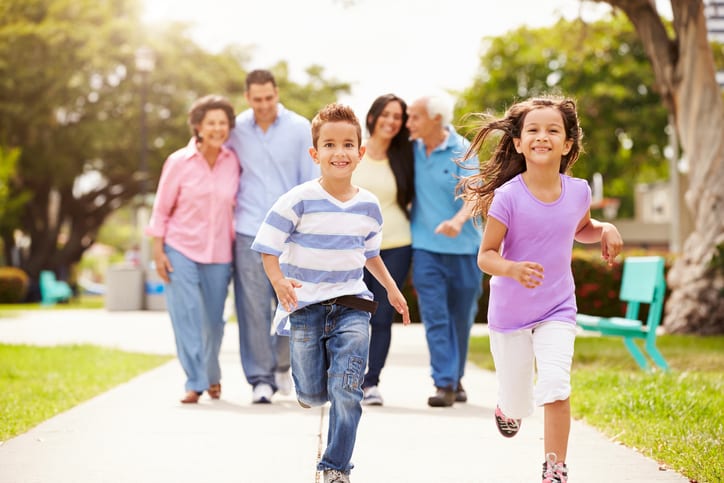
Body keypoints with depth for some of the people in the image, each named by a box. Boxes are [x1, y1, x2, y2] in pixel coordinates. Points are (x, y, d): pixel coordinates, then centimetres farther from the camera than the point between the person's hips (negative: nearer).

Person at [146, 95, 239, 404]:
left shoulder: (233, 162, -1)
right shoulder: (179, 162, -7)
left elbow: (236, 203, 9)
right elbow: (161, 210, -2)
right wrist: (158, 251, -6)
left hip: (219, 253, 2)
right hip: (181, 250, -2)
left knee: (214, 320, 9)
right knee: (186, 317, -11)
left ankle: (212, 376, 32)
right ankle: (194, 384, -6)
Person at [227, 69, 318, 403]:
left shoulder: (300, 129, 0)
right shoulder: (235, 129, 2)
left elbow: (311, 183, 3)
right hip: (249, 233, 0)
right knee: (254, 308, -2)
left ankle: (281, 364, 29)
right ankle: (260, 378, 7)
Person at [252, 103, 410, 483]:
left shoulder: (368, 205, 3)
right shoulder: (299, 200, -11)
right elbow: (268, 251, -10)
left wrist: (392, 288, 19)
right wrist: (279, 282, -27)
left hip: (351, 306, 2)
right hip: (305, 307, -2)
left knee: (345, 391, -9)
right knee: (313, 395, 6)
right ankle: (309, 383, 43)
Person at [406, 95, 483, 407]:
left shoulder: (461, 151, -8)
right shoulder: (411, 150, 3)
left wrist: (458, 220, -37)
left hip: (462, 246, -2)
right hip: (426, 246, 2)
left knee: (461, 318, 10)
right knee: (435, 317, -8)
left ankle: (455, 378, 26)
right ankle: (444, 384, -8)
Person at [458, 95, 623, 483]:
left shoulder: (578, 191, -7)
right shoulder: (508, 196, -19)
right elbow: (486, 256, -16)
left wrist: (606, 230, -5)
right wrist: (513, 269, -36)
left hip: (557, 309, 2)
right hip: (510, 311, -2)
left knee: (556, 387, -18)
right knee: (517, 403, 10)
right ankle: (507, 405, 49)